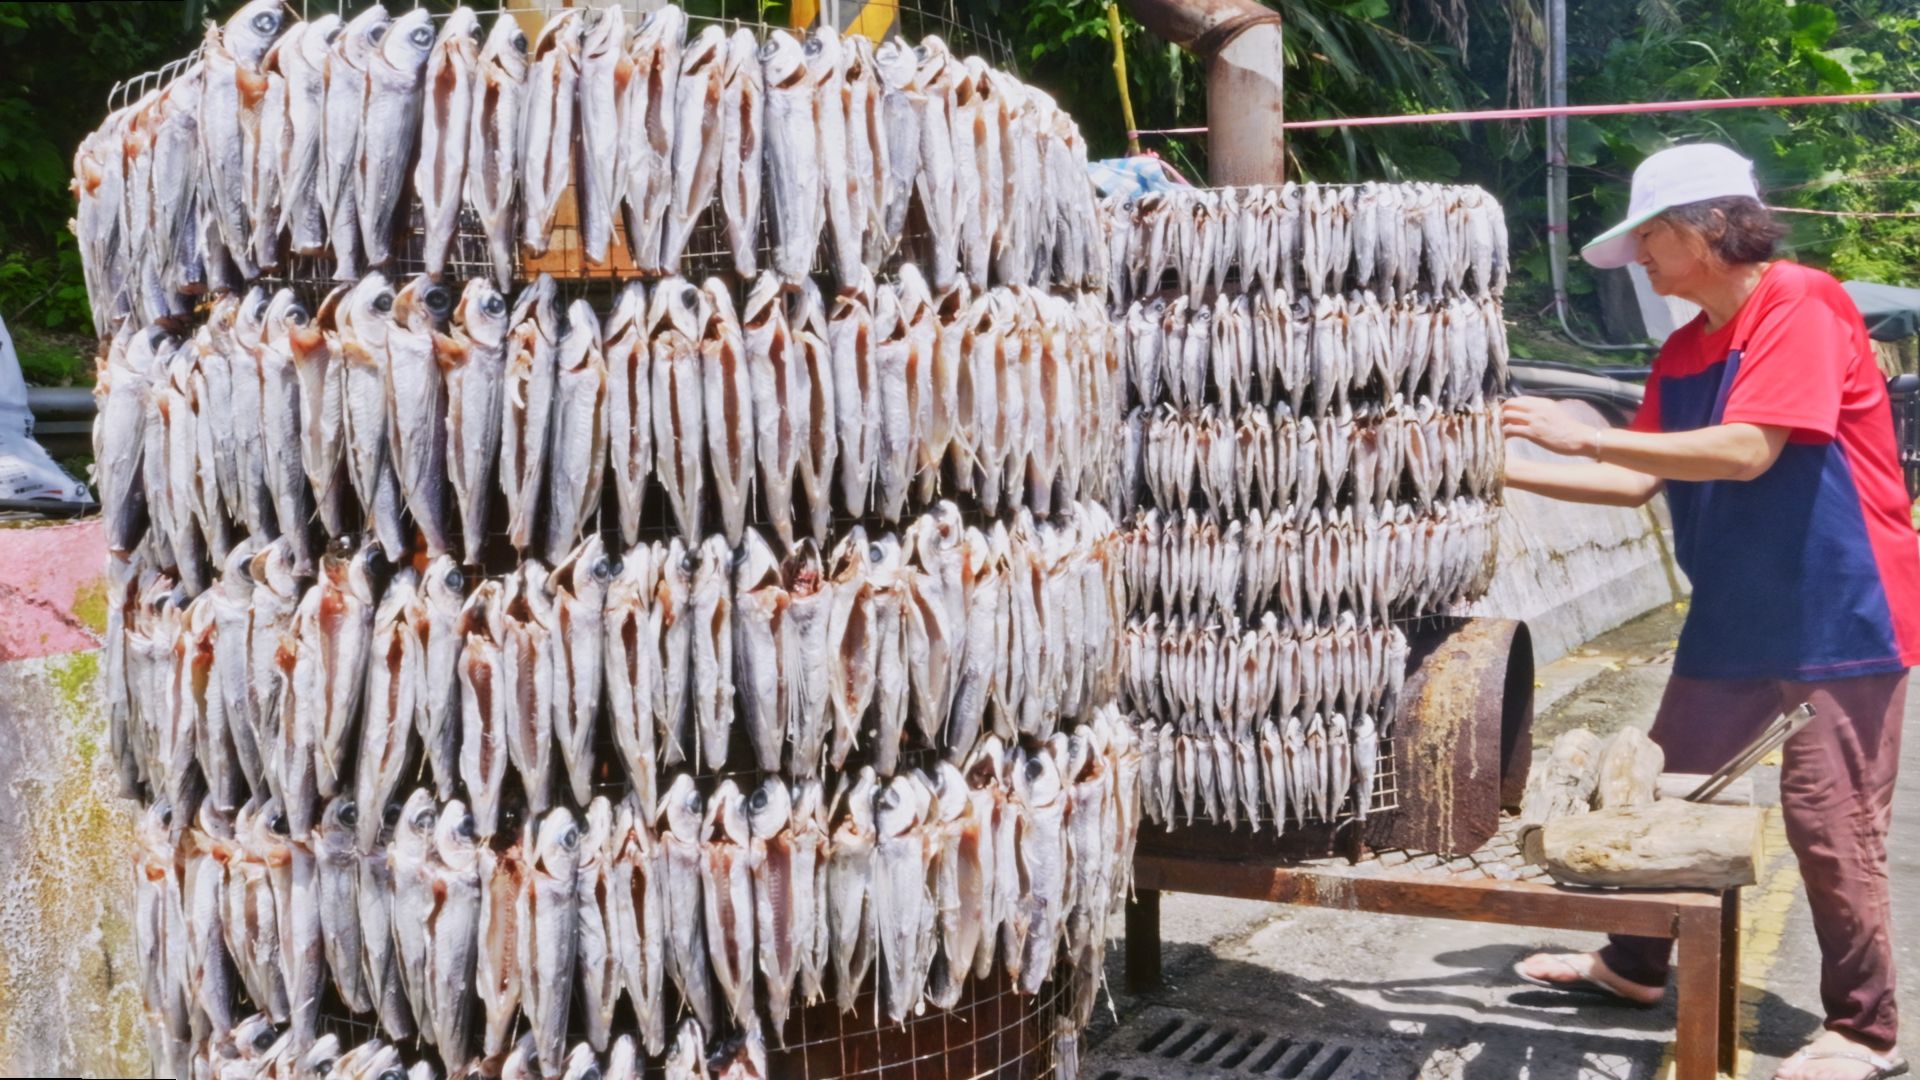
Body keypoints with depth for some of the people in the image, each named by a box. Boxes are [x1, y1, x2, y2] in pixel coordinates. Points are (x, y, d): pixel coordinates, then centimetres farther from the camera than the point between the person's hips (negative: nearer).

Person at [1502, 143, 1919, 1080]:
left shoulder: (1799, 305, -16)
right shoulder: (1684, 351, 9)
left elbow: (1748, 452, -26)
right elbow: (1642, 483, 10)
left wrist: (1585, 437, -25)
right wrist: (1506, 471, 3)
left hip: (1839, 613, -8)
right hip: (1736, 616, 9)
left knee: (1830, 821, -4)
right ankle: (1635, 964, 32)